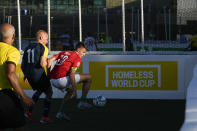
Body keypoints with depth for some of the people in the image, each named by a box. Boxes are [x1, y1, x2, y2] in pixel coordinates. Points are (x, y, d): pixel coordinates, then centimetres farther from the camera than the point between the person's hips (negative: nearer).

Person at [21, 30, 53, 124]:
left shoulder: (28, 47, 14)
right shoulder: (43, 48, -6)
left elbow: (23, 65, 17)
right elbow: (42, 64, -19)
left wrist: (26, 75, 32)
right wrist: (47, 63, 3)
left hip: (29, 76, 7)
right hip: (39, 74, -7)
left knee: (39, 91, 30)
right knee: (49, 93, 11)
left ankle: (29, 112, 23)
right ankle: (45, 117, 6)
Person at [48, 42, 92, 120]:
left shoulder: (64, 53, 22)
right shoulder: (77, 58, 0)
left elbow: (49, 60, 14)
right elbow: (71, 74, -12)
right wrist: (74, 90, -12)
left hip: (52, 81, 8)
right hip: (61, 80, -8)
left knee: (70, 90, 35)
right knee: (88, 78, 3)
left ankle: (61, 112, 27)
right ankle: (82, 102, 8)